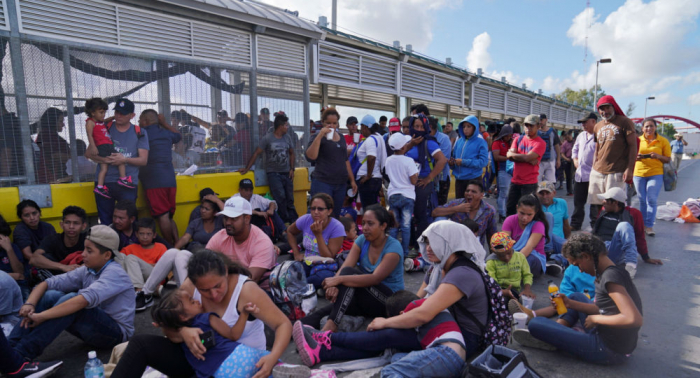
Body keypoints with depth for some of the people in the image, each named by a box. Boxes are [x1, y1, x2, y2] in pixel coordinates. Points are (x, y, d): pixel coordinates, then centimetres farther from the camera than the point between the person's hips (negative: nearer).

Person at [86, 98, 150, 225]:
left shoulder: (139, 133, 7)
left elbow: (143, 160, 2)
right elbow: (89, 153, 9)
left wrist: (125, 159, -16)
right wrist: (102, 159, -12)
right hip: (105, 182, 2)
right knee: (105, 221, 7)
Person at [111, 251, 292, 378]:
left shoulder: (246, 290, -26)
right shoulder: (189, 288, -12)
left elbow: (284, 324, -24)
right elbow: (168, 327, -7)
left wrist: (272, 357, -42)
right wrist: (183, 332, -31)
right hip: (201, 357, 5)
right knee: (140, 343, -9)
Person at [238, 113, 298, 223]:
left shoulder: (287, 138, 7)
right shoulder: (267, 138, -6)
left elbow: (291, 153, 18)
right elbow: (256, 153, -6)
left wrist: (292, 169, 8)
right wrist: (247, 169, -10)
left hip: (286, 173, 4)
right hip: (273, 173, -4)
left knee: (290, 199, 5)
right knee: (280, 197, -15)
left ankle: (294, 221, 12)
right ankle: (285, 221, -4)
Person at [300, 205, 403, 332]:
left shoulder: (394, 247, -18)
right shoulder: (362, 240, -1)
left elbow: (375, 278, -30)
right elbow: (345, 267, -14)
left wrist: (339, 279, -40)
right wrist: (334, 285, -36)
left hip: (390, 300, -5)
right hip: (365, 298, 5)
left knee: (349, 273, -30)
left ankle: (331, 325, -39)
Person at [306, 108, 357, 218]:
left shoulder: (341, 137, 15)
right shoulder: (318, 136, -1)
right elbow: (310, 157, -18)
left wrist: (352, 180, 20)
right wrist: (320, 136, -20)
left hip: (340, 184, 6)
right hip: (322, 183, -6)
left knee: (336, 216, 10)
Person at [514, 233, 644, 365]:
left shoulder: (611, 277, -22)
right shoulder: (609, 272, 7)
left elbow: (635, 319, -31)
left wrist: (595, 318, -19)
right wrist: (570, 304, 5)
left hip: (610, 349, -10)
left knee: (535, 324, -19)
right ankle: (550, 335, 12)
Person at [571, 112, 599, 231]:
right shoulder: (581, 135, 15)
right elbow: (575, 149, 28)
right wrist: (575, 160, 14)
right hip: (580, 174, 7)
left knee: (594, 203, 3)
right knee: (578, 202, 12)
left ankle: (595, 225, 13)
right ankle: (575, 224, 21)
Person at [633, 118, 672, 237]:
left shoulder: (663, 141, 2)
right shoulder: (638, 140, 7)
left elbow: (668, 159, 3)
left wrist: (658, 156, -16)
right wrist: (636, 157, -8)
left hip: (656, 174, -2)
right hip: (639, 173, 2)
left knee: (651, 200, -8)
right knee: (642, 200, 9)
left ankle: (649, 226, -3)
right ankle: (643, 224, 20)